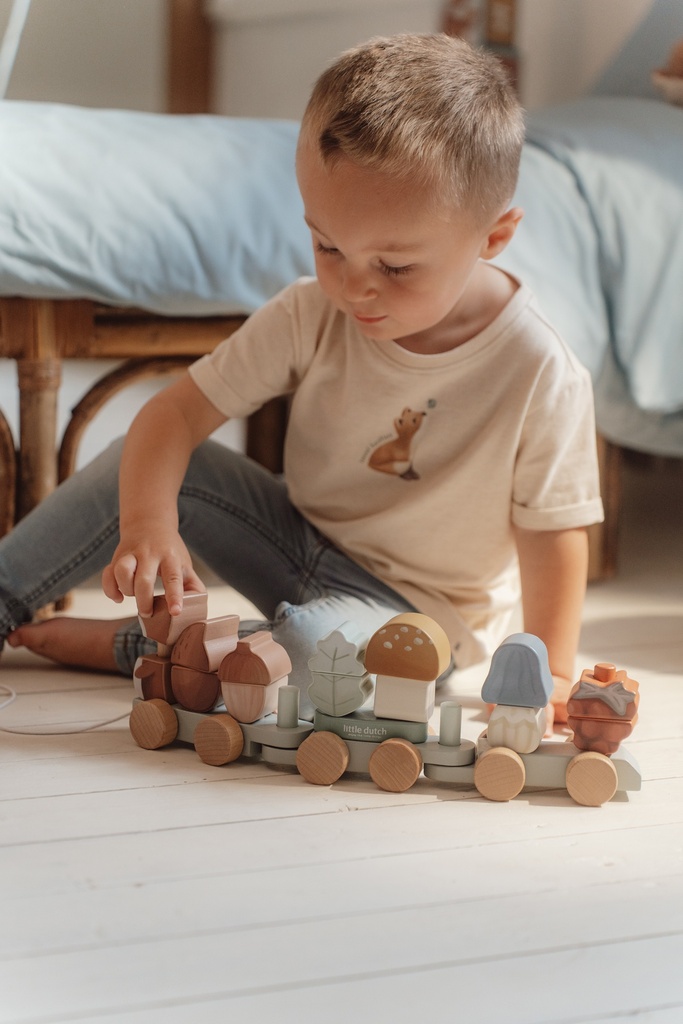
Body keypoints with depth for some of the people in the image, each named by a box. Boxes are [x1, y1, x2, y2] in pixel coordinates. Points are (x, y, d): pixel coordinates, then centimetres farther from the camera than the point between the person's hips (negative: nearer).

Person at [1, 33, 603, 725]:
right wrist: (147, 522, -31)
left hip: (412, 607, -4)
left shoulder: (541, 376, -25)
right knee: (142, 469, -12)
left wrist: (551, 675, -23)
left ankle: (128, 649, -15)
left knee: (320, 652, -36)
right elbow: (176, 412, -14)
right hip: (300, 539, 4)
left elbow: (553, 536, -15)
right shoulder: (311, 317, -14)